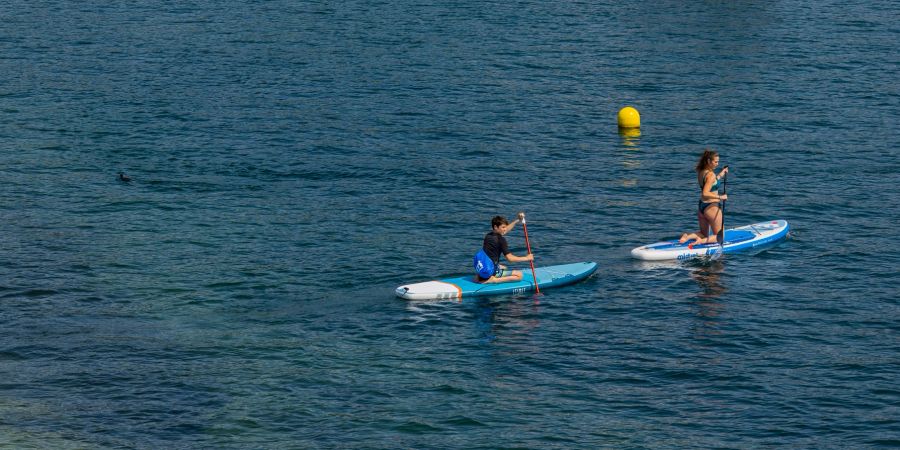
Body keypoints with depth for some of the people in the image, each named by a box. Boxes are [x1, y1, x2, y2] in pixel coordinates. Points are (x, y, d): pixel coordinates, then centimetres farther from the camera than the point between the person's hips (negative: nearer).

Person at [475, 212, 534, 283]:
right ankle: (493, 280, -15)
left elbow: (506, 230, 24)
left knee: (504, 268, 39)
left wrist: (518, 220, 22)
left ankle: (480, 277, 13)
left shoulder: (488, 236, 8)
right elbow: (510, 258, -15)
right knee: (519, 275, -6)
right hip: (491, 271, -8)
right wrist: (526, 258, -5)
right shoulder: (500, 239, -14)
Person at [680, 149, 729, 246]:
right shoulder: (711, 175, -20)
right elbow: (705, 193, -28)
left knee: (703, 234, 23)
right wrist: (720, 197, -24)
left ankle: (688, 236, -3)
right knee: (719, 236, 6)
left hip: (701, 206, 8)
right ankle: (701, 241, -18)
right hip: (711, 207, -8)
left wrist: (720, 175, 22)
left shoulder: (700, 172, 5)